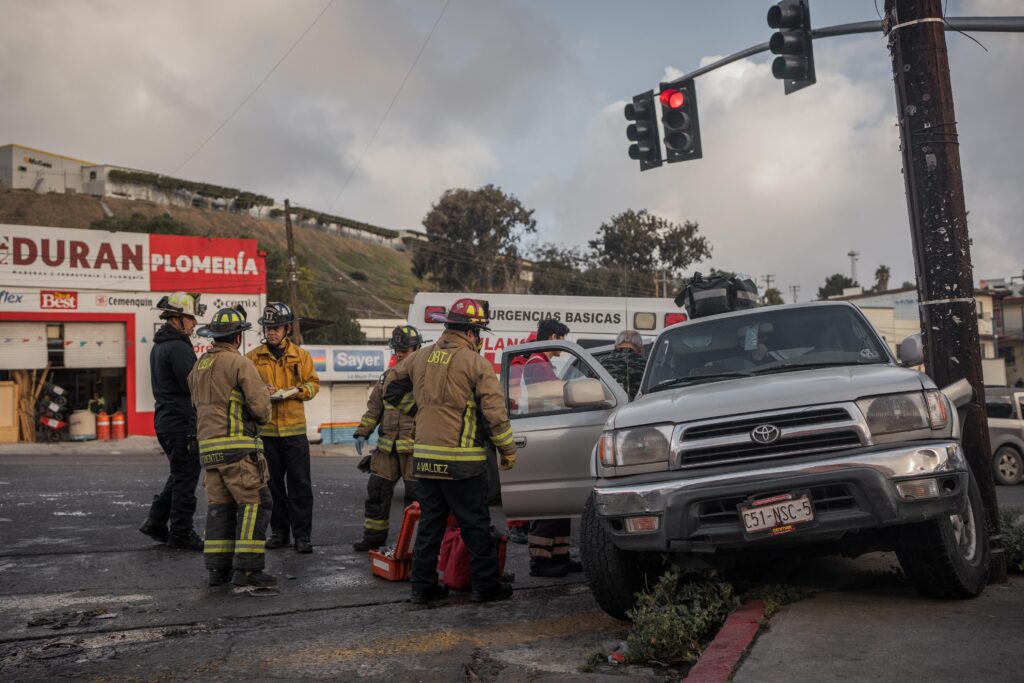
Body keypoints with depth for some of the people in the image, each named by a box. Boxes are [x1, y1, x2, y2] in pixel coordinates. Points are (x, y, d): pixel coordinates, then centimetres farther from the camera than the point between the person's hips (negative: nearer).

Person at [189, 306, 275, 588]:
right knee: (255, 503, -4)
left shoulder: (198, 367, 17)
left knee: (219, 505, 10)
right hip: (237, 446, -8)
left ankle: (218, 568, 10)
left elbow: (198, 405, 20)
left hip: (208, 446, 8)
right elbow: (260, 406, -13)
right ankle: (247, 569, -8)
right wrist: (263, 415, 7)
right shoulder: (239, 363, -8)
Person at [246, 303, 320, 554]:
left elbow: (313, 383, 8)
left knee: (300, 484, -1)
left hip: (294, 429, -1)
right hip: (265, 429, 1)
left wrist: (298, 390, -12)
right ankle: (279, 531, 22)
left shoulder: (301, 355, 5)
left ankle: (302, 533, 6)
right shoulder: (253, 357, 5)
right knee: (273, 484, 10)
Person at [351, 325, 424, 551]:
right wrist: (362, 432, 11)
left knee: (415, 495, -1)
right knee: (376, 490, 9)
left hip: (415, 448, -6)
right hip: (388, 446, 6)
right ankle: (374, 538, 22)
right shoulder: (388, 376, 14)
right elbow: (374, 408, 19)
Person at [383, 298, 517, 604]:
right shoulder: (475, 363, -10)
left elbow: (393, 392, 20)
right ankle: (485, 584, 12)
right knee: (476, 526, 5)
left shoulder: (421, 357, 8)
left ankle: (423, 585, 17)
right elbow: (494, 412, -11)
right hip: (461, 461, -6)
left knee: (430, 523, 14)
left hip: (424, 458, 6)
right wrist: (508, 450, -1)